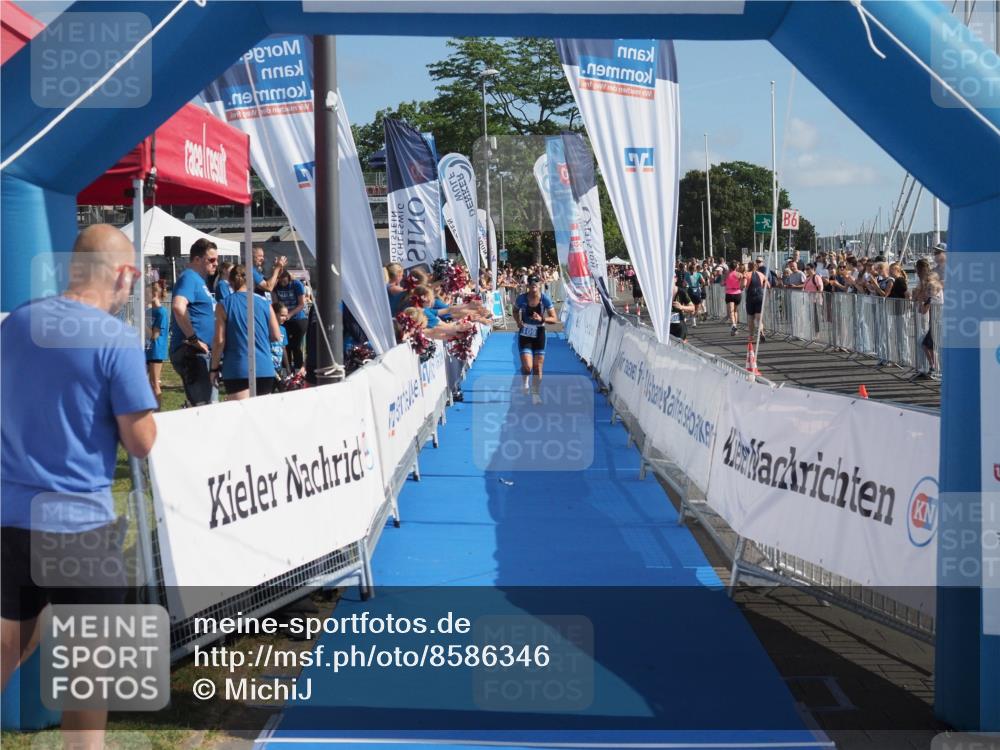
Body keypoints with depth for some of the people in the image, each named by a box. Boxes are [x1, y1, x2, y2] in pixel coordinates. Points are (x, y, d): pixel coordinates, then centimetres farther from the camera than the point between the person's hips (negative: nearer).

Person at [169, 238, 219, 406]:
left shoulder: (199, 280, 21)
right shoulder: (189, 278, -11)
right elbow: (178, 307, -28)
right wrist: (193, 339, -24)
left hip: (201, 353, 11)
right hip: (191, 352, -11)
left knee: (210, 402, 14)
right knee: (205, 406, -15)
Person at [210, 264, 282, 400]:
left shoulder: (224, 305, -2)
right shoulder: (264, 303, 6)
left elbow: (219, 341, -5)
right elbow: (277, 336, 8)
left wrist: (214, 368, 3)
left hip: (237, 370, -3)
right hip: (265, 369, 3)